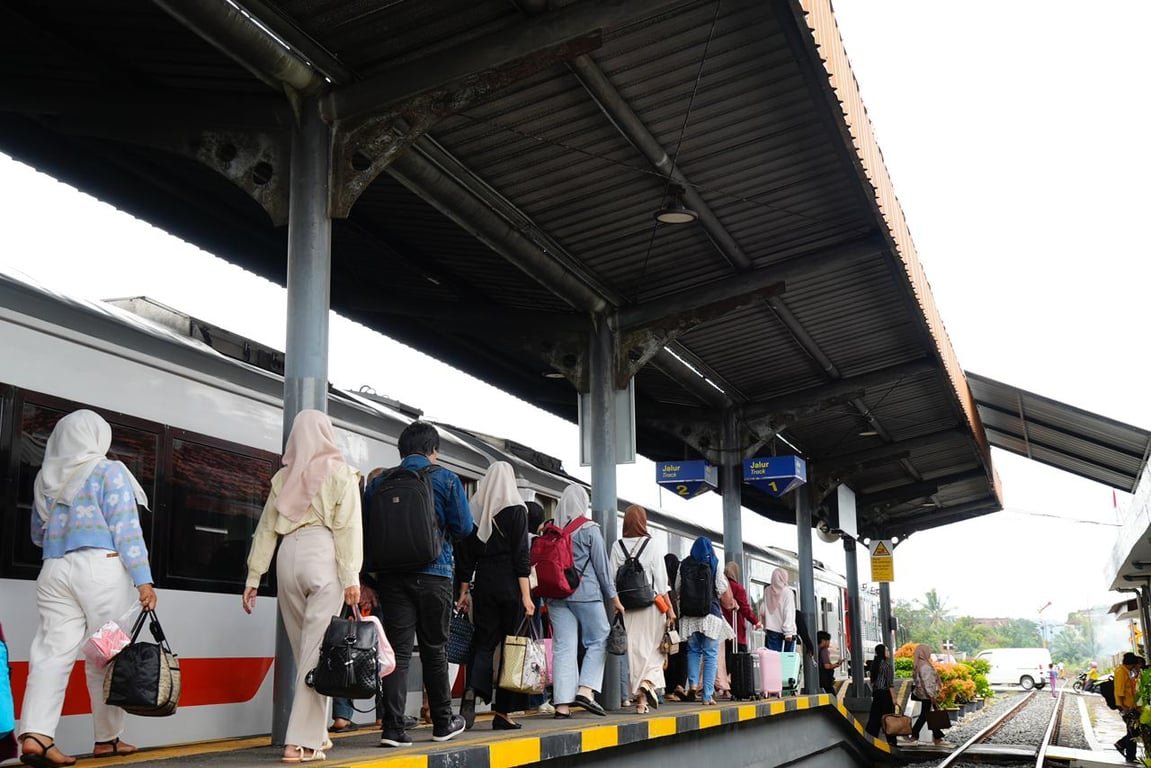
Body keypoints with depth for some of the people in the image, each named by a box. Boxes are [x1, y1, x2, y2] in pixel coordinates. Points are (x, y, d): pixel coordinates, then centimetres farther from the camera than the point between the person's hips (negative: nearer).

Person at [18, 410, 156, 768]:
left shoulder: (47, 476, 16)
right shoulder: (108, 471, 0)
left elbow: (38, 534, 26)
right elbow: (126, 529, -7)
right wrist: (143, 579, -8)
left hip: (53, 571, 5)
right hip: (101, 568, -5)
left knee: (52, 653, -2)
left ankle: (34, 734, -18)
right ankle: (108, 738, 11)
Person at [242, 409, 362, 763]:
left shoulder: (283, 476, 17)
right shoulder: (340, 472, 6)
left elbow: (266, 529, 14)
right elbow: (347, 527, -4)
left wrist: (253, 576, 14)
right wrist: (351, 576, -8)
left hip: (289, 555, 4)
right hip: (323, 555, -4)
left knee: (304, 651, 13)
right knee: (317, 652, -5)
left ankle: (314, 732, 18)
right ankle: (303, 741, -10)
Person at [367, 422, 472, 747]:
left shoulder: (379, 482, 7)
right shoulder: (446, 479, 0)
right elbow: (464, 527, -4)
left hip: (391, 575, 2)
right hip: (433, 575, -2)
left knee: (397, 650, 2)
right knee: (434, 650, 10)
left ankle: (393, 728, -6)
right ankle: (443, 723, 22)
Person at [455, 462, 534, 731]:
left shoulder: (474, 509, 5)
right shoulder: (515, 510, -5)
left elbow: (465, 554, 8)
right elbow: (521, 555, -9)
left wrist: (464, 590, 15)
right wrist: (526, 595, -8)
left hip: (483, 585, 3)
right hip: (510, 587, -3)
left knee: (483, 642, 9)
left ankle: (472, 691, -17)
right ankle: (503, 711, 7)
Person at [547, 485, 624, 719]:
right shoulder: (589, 529, -3)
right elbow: (602, 565, -1)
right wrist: (614, 597, 6)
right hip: (585, 593, -4)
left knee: (563, 647, 2)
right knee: (598, 640, 9)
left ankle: (562, 704, -2)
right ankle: (586, 690, -4)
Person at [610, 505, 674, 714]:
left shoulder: (617, 546, 1)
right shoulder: (651, 545, -3)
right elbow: (661, 581, -2)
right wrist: (669, 609, 1)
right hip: (650, 603, -2)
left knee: (634, 649, 6)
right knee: (654, 648, 9)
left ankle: (640, 699, 6)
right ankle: (648, 681, -15)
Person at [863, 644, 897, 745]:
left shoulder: (875, 664, 8)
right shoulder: (886, 664, -14)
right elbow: (890, 683, -15)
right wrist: (893, 697, -13)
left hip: (876, 692, 7)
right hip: (885, 693, -7)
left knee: (875, 716, 10)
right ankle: (891, 741, 7)